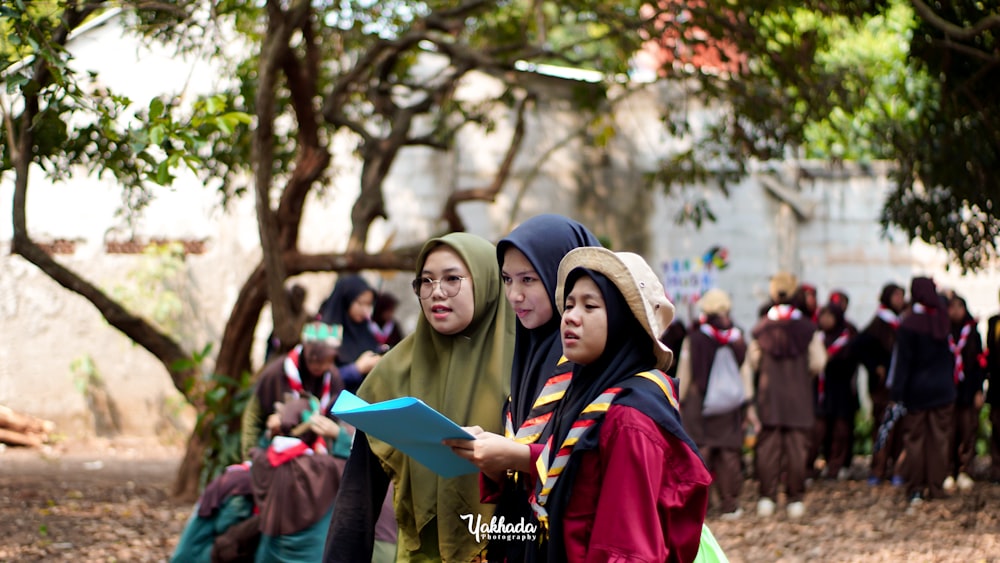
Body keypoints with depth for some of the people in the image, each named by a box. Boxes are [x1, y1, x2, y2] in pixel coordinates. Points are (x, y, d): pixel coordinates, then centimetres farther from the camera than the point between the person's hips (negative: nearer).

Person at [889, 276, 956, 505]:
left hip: (916, 392, -3)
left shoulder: (909, 324, -15)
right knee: (939, 438, 9)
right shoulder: (944, 317, -5)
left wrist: (896, 394, -10)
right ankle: (936, 487, 11)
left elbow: (902, 361, -13)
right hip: (943, 390, 3)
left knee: (914, 439, 5)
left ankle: (915, 489, 4)